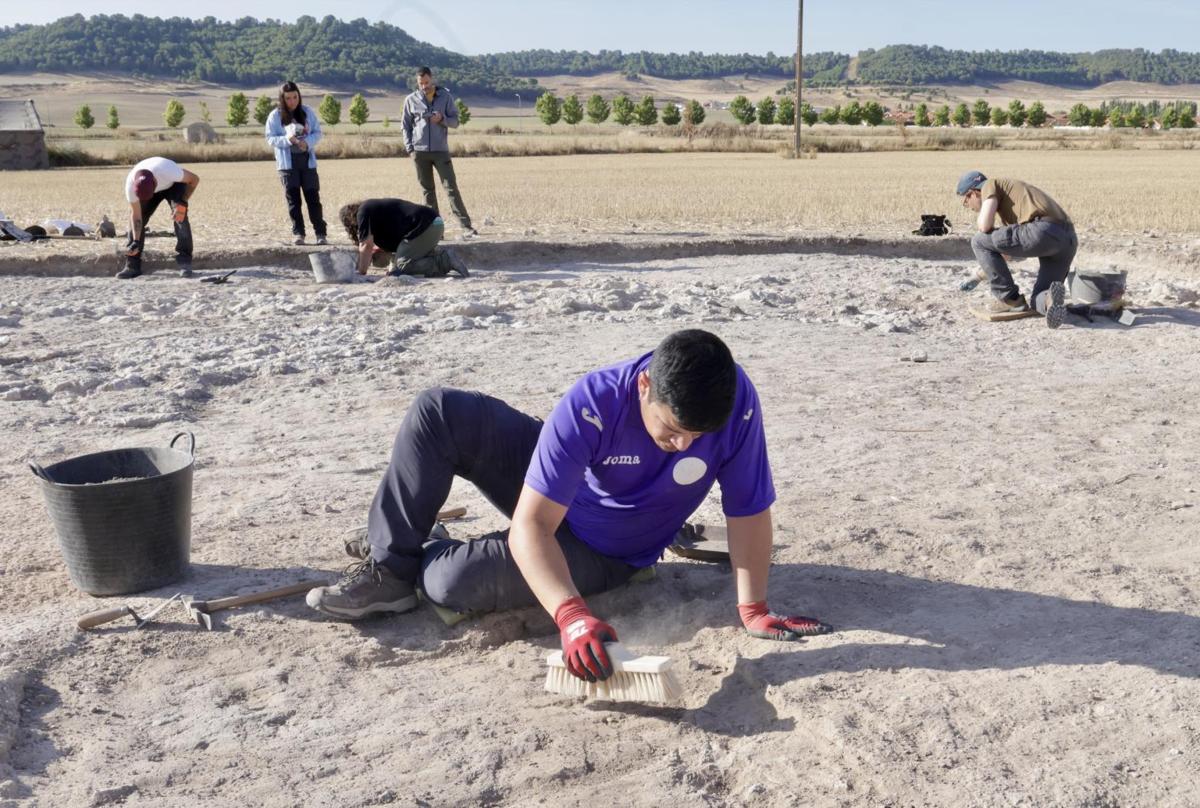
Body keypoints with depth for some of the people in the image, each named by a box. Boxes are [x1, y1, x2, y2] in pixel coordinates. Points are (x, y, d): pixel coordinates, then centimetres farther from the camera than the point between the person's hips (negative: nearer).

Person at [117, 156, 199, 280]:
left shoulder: (169, 171, -46)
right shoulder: (131, 184, -34)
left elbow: (194, 179, -27)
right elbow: (136, 214, -21)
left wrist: (183, 204, -32)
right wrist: (135, 242, -28)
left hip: (174, 184, -3)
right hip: (155, 186, 3)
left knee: (180, 217, -25)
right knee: (135, 221, -10)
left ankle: (184, 263, -20)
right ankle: (132, 266, -3)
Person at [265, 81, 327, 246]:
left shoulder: (308, 111, 3)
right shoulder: (275, 115, -1)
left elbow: (318, 132, 5)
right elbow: (270, 138, -2)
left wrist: (308, 142, -15)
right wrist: (288, 139, -19)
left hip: (308, 161, 1)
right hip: (287, 163, -1)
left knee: (313, 198, -1)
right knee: (293, 199, 2)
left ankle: (320, 233, 2)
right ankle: (298, 233, 8)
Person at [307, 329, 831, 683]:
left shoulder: (736, 401, -33)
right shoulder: (592, 404, -34)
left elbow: (748, 510, -20)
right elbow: (531, 524, -39)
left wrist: (752, 609, -22)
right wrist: (569, 613, -53)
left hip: (600, 553, -1)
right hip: (548, 503, 1)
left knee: (452, 584, -26)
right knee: (435, 412, -20)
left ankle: (423, 561, 14)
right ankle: (388, 571, -3)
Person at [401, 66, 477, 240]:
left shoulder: (445, 96, 4)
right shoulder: (411, 100, 5)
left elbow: (455, 121, 5)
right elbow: (405, 125, 9)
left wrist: (442, 119, -16)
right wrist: (409, 147, -2)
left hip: (441, 151, -1)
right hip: (420, 152, 1)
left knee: (451, 188, -9)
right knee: (428, 190, 5)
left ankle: (466, 226, -13)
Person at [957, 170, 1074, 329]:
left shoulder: (990, 185, 13)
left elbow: (984, 225, -4)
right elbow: (1006, 245, 50)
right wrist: (986, 268, 63)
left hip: (1043, 232, -9)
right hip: (1068, 239, 9)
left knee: (979, 242, 9)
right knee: (1039, 301, 20)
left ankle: (1011, 299, 10)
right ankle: (1052, 298, -18)